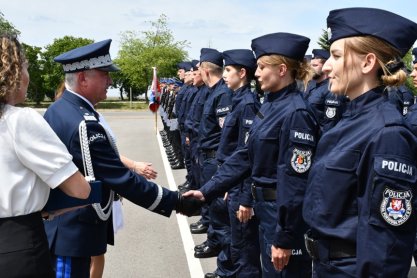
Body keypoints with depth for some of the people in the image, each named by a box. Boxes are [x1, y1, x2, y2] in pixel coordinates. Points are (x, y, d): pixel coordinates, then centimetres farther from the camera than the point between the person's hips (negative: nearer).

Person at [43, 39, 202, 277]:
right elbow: (122, 179, -25)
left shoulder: (56, 110, 4)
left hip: (57, 226, 9)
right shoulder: (83, 123, -26)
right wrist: (176, 202, -19)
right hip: (73, 233, -9)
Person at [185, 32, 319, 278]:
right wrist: (207, 192, 3)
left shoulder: (296, 113, -21)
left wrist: (284, 238, -20)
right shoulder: (269, 105, 7)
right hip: (266, 207, 9)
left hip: (286, 214, -9)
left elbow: (295, 180, -22)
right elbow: (246, 156, 9)